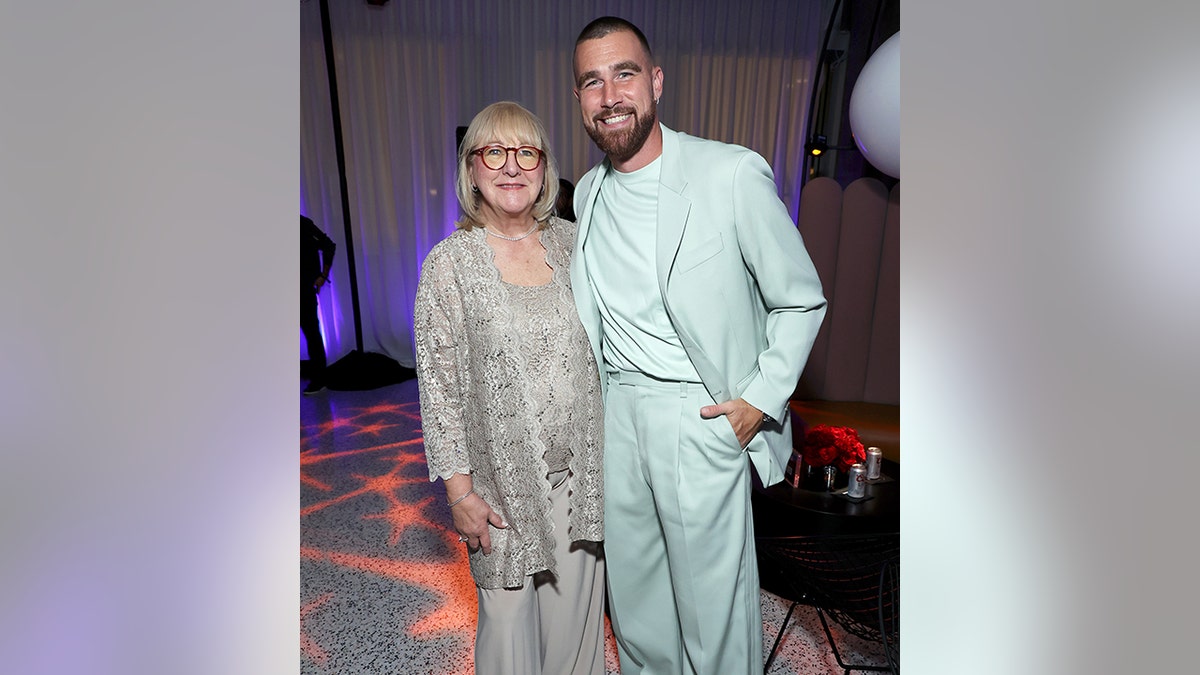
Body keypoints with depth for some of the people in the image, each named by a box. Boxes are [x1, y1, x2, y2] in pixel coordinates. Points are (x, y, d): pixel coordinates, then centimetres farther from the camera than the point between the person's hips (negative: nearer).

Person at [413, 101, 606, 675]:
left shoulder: (571, 240, 2)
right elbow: (438, 383, -7)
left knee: (576, 602, 18)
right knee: (508, 611, 13)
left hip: (581, 468, 3)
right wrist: (459, 489, -7)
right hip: (503, 476, -3)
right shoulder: (449, 262, -8)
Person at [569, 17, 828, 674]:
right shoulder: (588, 193, 6)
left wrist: (761, 399, -11)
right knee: (631, 590, 21)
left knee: (712, 597, 11)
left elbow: (802, 300, -5)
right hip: (616, 410, 6)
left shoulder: (733, 174, -12)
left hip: (701, 417, -5)